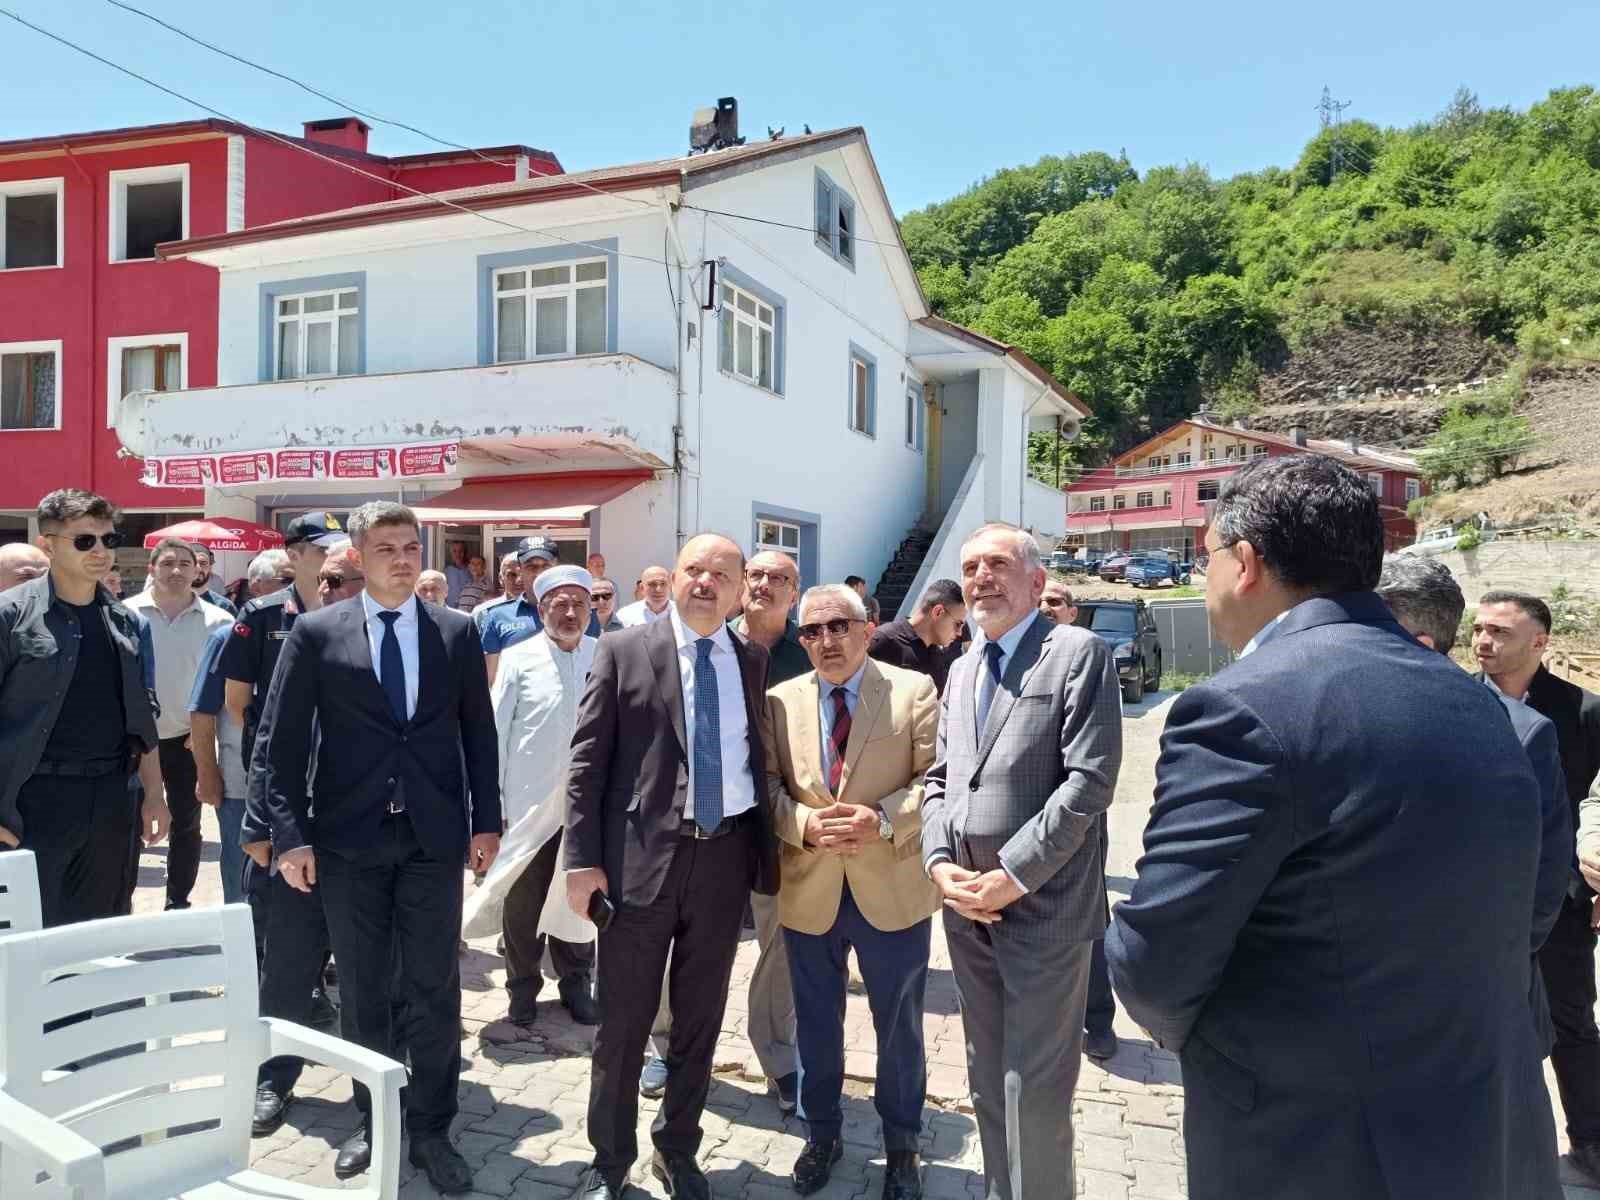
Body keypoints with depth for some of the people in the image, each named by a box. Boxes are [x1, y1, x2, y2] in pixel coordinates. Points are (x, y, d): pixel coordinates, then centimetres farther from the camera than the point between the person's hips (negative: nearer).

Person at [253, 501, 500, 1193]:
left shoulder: (457, 632, 4)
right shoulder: (316, 633, 0)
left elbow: (478, 733, 7)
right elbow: (279, 741, -1)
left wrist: (486, 820, 3)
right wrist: (290, 834, -6)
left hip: (433, 837, 0)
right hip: (348, 838, 0)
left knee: (434, 992, 7)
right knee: (361, 992, 13)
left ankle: (431, 1131, 23)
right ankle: (373, 1123, 31)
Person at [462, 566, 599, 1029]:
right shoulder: (519, 659, -4)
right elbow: (497, 731, -2)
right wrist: (492, 799, -3)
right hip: (530, 801, -1)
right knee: (523, 901, 11)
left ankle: (576, 983, 31)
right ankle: (523, 988, 29)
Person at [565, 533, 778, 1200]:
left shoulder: (752, 661, 7)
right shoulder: (623, 651, -2)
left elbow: (761, 757, 11)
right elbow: (587, 761, -4)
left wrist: (766, 852, 5)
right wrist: (582, 859, -10)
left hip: (726, 858, 3)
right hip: (642, 857, -3)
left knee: (701, 1019, 17)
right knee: (623, 1023, 10)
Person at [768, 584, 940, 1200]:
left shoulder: (914, 690, -6)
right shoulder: (779, 701, 2)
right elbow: (767, 785, 0)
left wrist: (884, 820, -24)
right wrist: (804, 824, -19)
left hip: (893, 890, -2)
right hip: (808, 891, 2)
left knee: (899, 1026, 16)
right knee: (816, 1024, 19)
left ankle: (901, 1145, 38)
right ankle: (822, 1133, 42)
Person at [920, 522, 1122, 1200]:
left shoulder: (1079, 654, -7)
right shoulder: (961, 669, 15)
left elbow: (1090, 780, -15)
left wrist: (1013, 876, -16)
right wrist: (939, 863, -2)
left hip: (1041, 907, -6)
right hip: (966, 906, 7)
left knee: (1034, 1094, 0)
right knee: (988, 1084, 17)